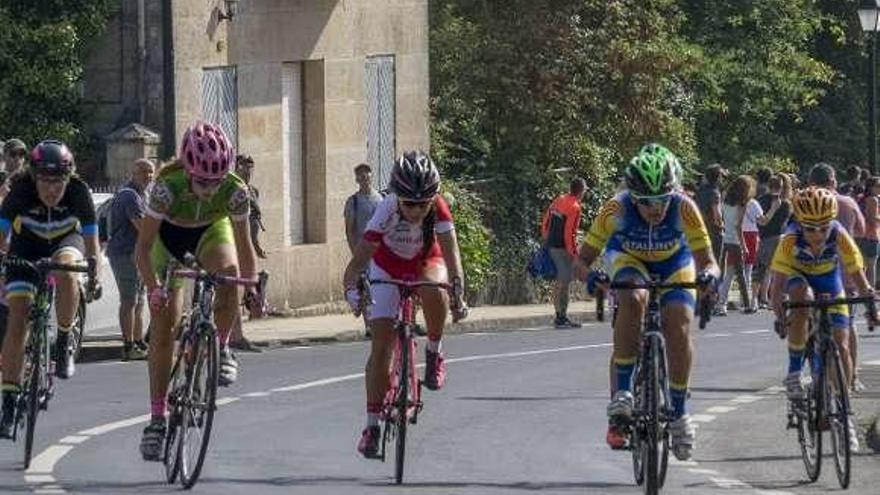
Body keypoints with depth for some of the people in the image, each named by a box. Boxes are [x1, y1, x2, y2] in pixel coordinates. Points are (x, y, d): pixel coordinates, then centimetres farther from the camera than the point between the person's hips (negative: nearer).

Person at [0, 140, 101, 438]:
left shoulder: (79, 193, -27)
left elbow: (91, 240, -21)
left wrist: (94, 276, -33)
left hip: (66, 240, 0)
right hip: (27, 245, 0)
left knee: (65, 271, -37)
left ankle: (65, 343, -15)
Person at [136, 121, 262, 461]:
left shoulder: (234, 190, -31)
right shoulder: (168, 187, -36)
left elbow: (243, 245, -20)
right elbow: (143, 246, -32)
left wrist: (252, 288, -33)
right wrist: (154, 287, -46)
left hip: (212, 232, 1)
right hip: (170, 238, -1)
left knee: (229, 272, -35)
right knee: (163, 327, -8)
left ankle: (221, 347, -11)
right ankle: (157, 417, -1)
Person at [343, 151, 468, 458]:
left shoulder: (438, 210, -30)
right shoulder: (387, 211, -33)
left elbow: (451, 253, -37)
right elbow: (360, 257, -39)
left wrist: (458, 295, -52)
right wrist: (352, 289, -58)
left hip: (426, 263, 0)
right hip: (389, 267, 0)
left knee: (433, 291, -38)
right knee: (381, 346, -10)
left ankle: (434, 354, -12)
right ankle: (372, 426, -2)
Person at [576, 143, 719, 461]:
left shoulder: (683, 209, -32)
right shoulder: (617, 210, -33)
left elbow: (706, 260, -29)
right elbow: (584, 258, -27)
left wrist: (709, 274, -52)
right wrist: (587, 274, -49)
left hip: (674, 264, 1)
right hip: (628, 259, -1)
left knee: (679, 327, -21)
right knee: (633, 300, -34)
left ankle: (679, 410, -1)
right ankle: (621, 392, -26)